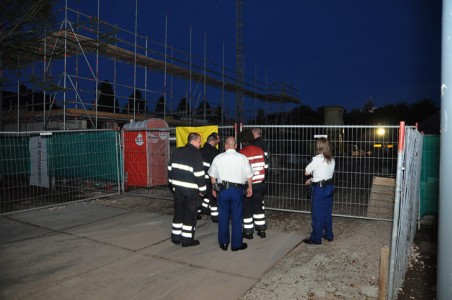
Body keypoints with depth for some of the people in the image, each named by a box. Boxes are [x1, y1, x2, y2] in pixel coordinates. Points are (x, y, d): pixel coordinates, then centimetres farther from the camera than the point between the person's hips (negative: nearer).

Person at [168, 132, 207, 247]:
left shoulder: (177, 151, 7)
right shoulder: (196, 154, -14)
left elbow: (170, 168, 11)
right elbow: (199, 173, -17)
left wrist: (173, 184, 19)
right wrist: (202, 189, -7)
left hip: (178, 187, 6)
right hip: (191, 189, -6)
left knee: (178, 212, 17)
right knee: (190, 214, 5)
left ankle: (176, 237, 25)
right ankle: (187, 239, 11)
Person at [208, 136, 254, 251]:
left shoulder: (218, 158, 0)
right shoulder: (242, 158, -4)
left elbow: (212, 176, 7)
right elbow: (249, 176, 1)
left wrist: (214, 189, 20)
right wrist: (250, 188, 16)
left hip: (222, 189, 2)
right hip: (237, 190, -1)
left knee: (223, 217, 12)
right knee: (237, 218, 7)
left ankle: (223, 243, 22)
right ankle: (236, 244, 16)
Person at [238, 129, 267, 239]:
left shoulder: (241, 153, -15)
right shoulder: (260, 150, -1)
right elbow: (264, 166, 4)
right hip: (260, 183, 5)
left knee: (247, 208, 9)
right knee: (258, 206, 17)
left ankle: (248, 232, 18)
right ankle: (261, 230, 23)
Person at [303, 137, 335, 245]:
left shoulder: (317, 159, -17)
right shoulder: (331, 159, 5)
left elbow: (306, 172, -11)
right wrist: (312, 179, 17)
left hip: (319, 189, -7)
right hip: (329, 186, 7)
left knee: (317, 214, 3)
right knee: (327, 213, 18)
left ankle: (316, 239, 12)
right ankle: (329, 235, 29)